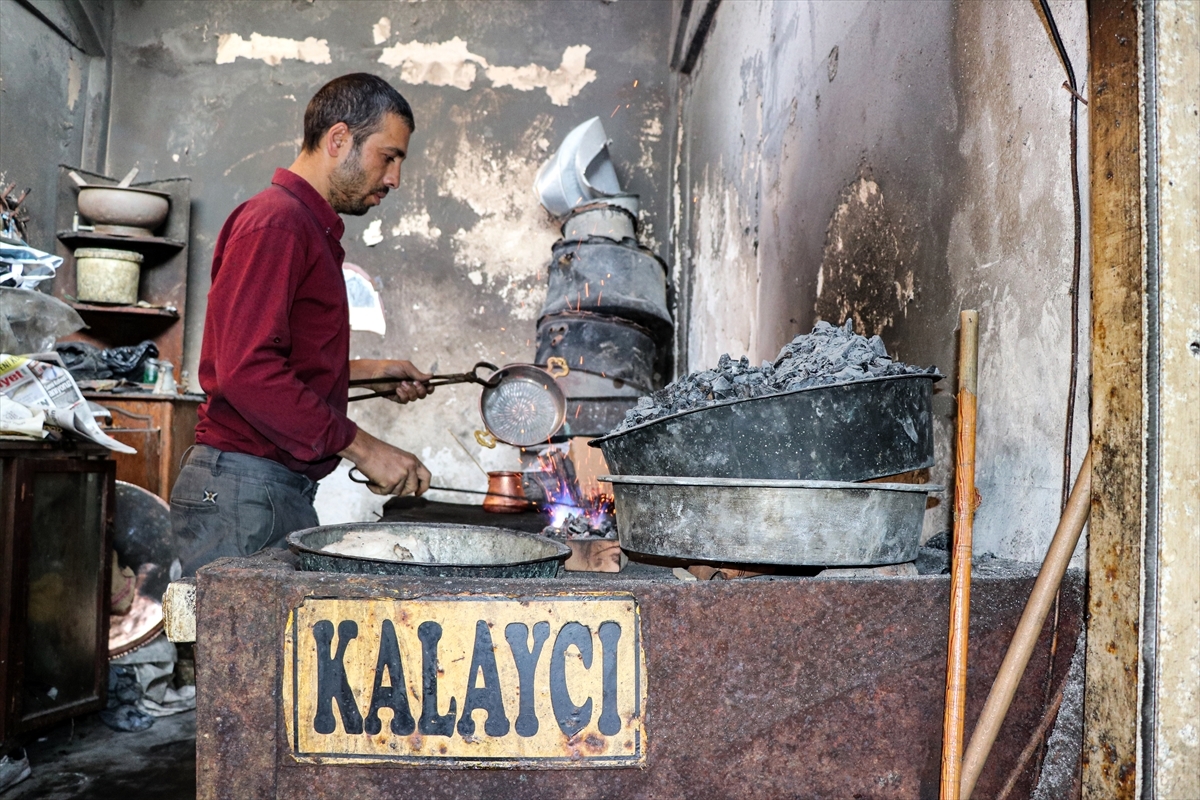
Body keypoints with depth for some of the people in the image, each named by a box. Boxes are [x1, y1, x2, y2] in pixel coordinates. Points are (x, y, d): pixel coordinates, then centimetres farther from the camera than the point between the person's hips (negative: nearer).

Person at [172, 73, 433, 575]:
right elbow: (247, 370, -22)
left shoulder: (310, 228, 21)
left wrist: (368, 372, 19)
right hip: (243, 493, -10)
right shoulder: (274, 221, -11)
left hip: (285, 491, 10)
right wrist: (361, 447, -19)